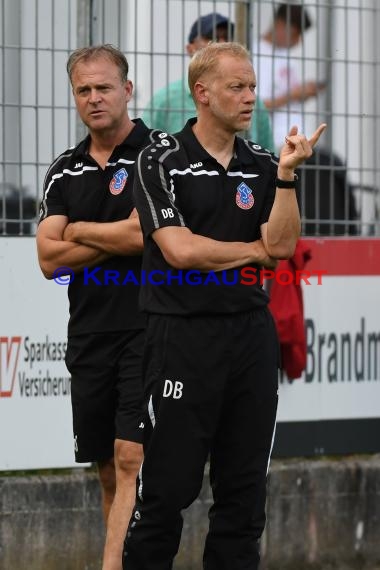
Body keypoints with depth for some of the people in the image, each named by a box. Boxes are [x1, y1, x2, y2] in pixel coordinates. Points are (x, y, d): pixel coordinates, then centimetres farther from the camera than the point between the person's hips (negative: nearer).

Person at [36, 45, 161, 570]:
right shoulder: (65, 172, 13)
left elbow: (144, 234, -17)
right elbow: (50, 259, 5)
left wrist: (78, 231, -1)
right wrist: (117, 240, -5)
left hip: (147, 330, -6)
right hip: (88, 334, 6)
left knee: (132, 460, -13)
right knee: (109, 470, 9)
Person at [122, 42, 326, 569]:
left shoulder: (262, 165, 9)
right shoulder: (162, 162, -4)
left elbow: (283, 245, -3)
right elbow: (180, 250, -14)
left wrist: (286, 175, -13)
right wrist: (256, 251, -3)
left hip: (251, 333, 5)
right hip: (183, 334, -5)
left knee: (245, 486, 8)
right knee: (167, 486, -4)